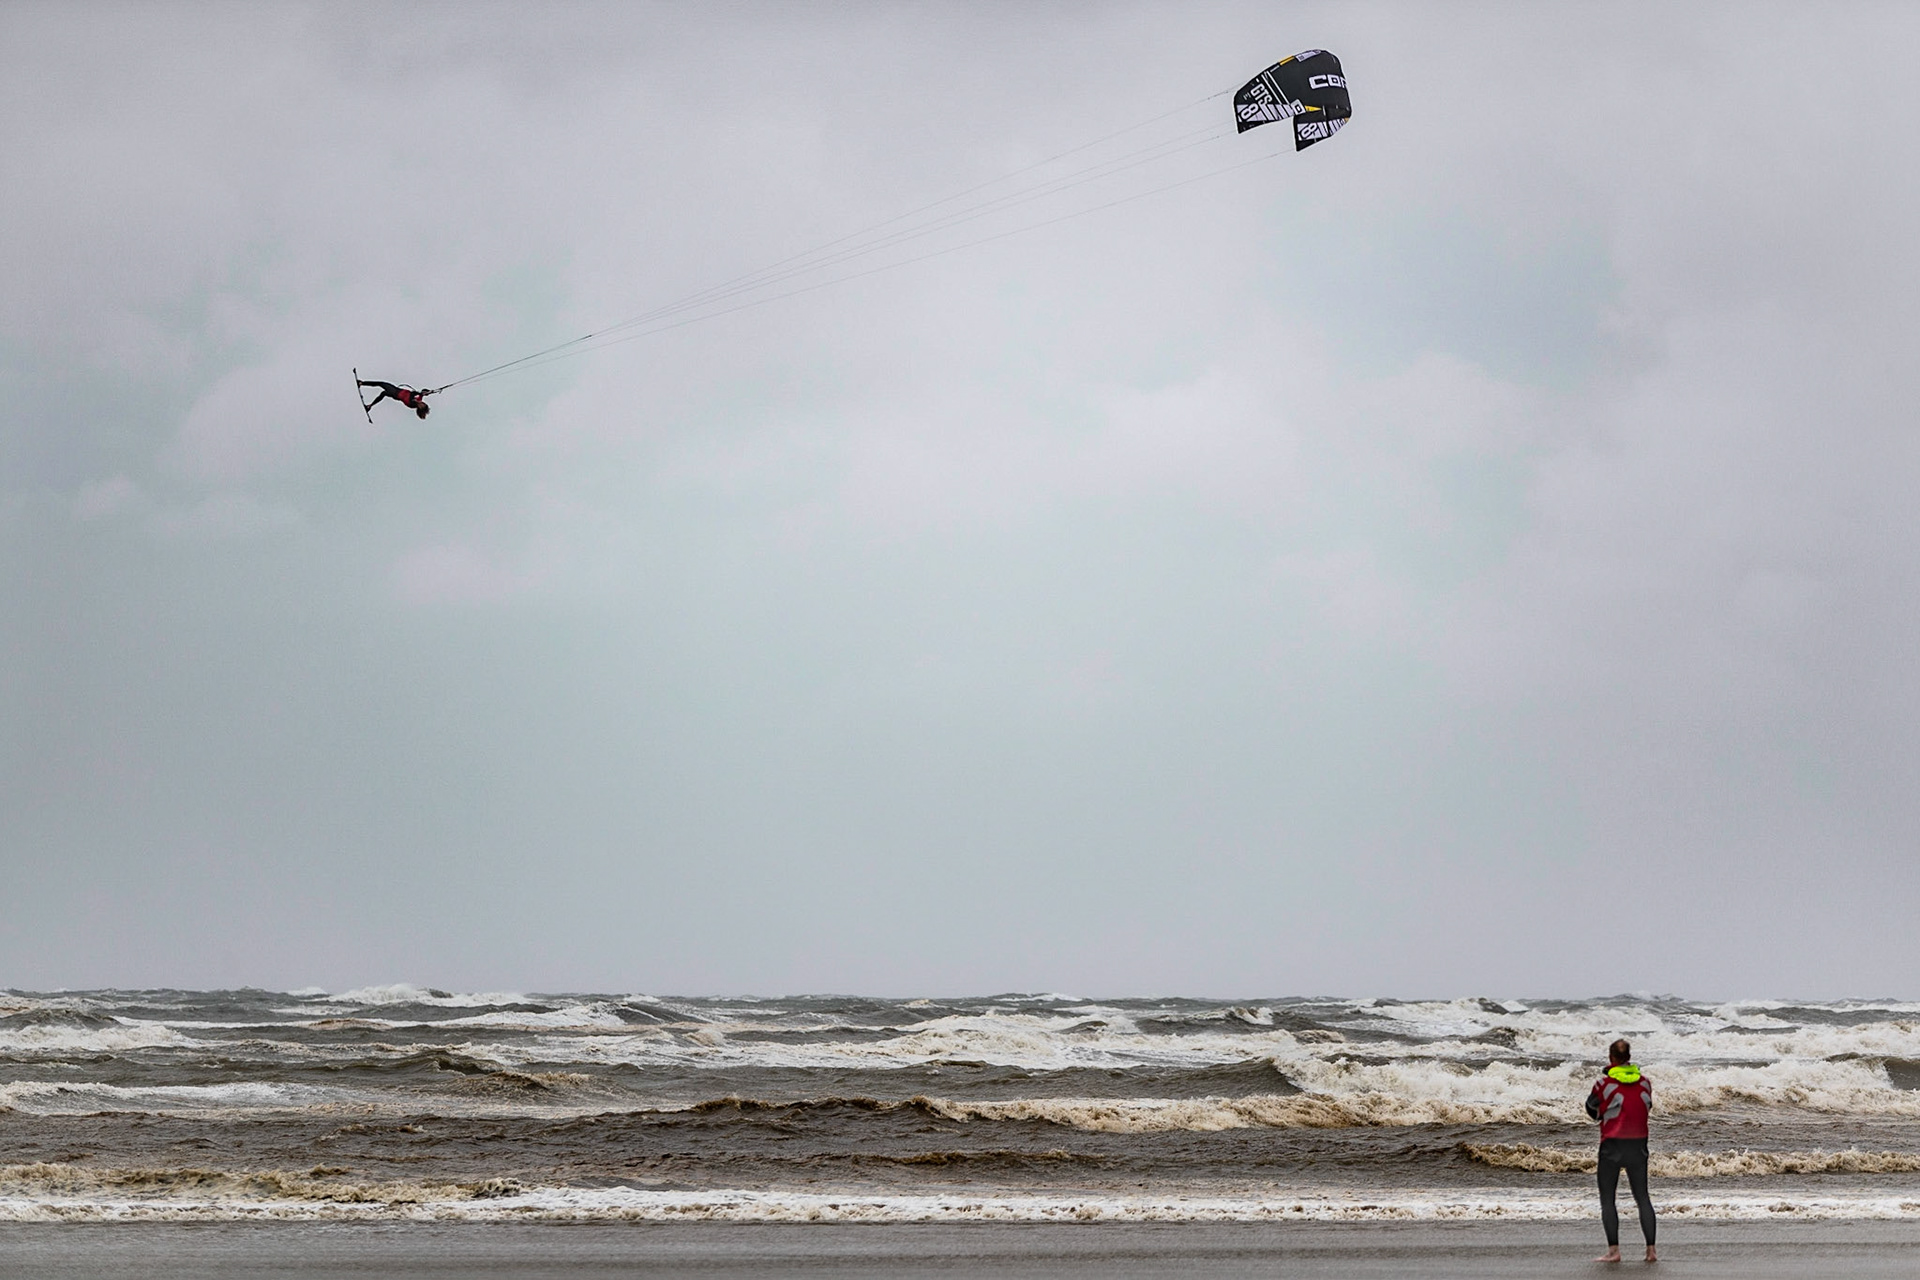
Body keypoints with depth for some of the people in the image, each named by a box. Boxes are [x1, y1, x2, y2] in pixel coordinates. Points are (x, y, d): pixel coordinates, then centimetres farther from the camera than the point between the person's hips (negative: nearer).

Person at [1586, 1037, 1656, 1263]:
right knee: (1642, 1198, 12)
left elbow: (1592, 1110, 1)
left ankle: (1613, 1250, -5)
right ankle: (1651, 1249, 7)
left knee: (1607, 1199, 4)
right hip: (1638, 1145, 4)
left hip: (1612, 1145, -4)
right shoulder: (1644, 1083, 0)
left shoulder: (1605, 1084, -11)